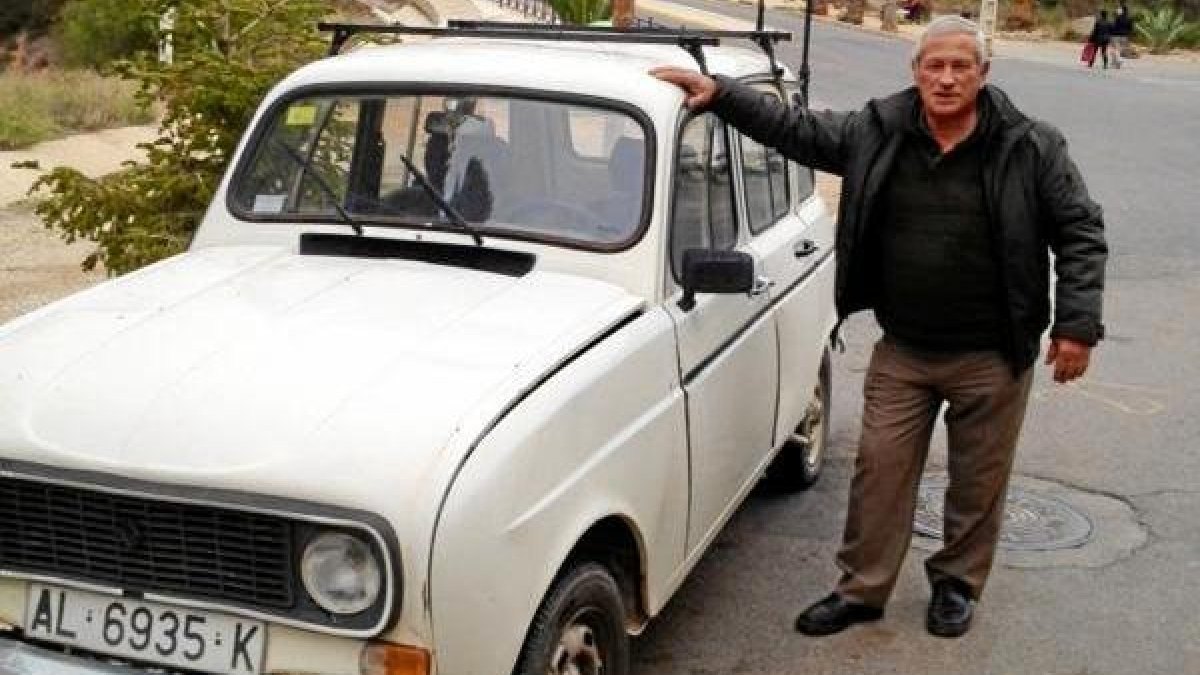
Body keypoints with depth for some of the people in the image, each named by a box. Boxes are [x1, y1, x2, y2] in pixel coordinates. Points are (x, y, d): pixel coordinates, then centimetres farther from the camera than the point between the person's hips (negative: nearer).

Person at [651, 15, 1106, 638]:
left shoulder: (1032, 148, -7)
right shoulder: (875, 133, -2)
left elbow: (1081, 233, -2)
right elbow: (793, 127, 2)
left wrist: (1077, 326, -9)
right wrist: (717, 92, -9)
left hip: (992, 357, -1)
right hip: (902, 352, 2)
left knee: (978, 480, 11)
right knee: (880, 469, 6)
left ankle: (957, 583, 33)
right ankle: (861, 589, 21)